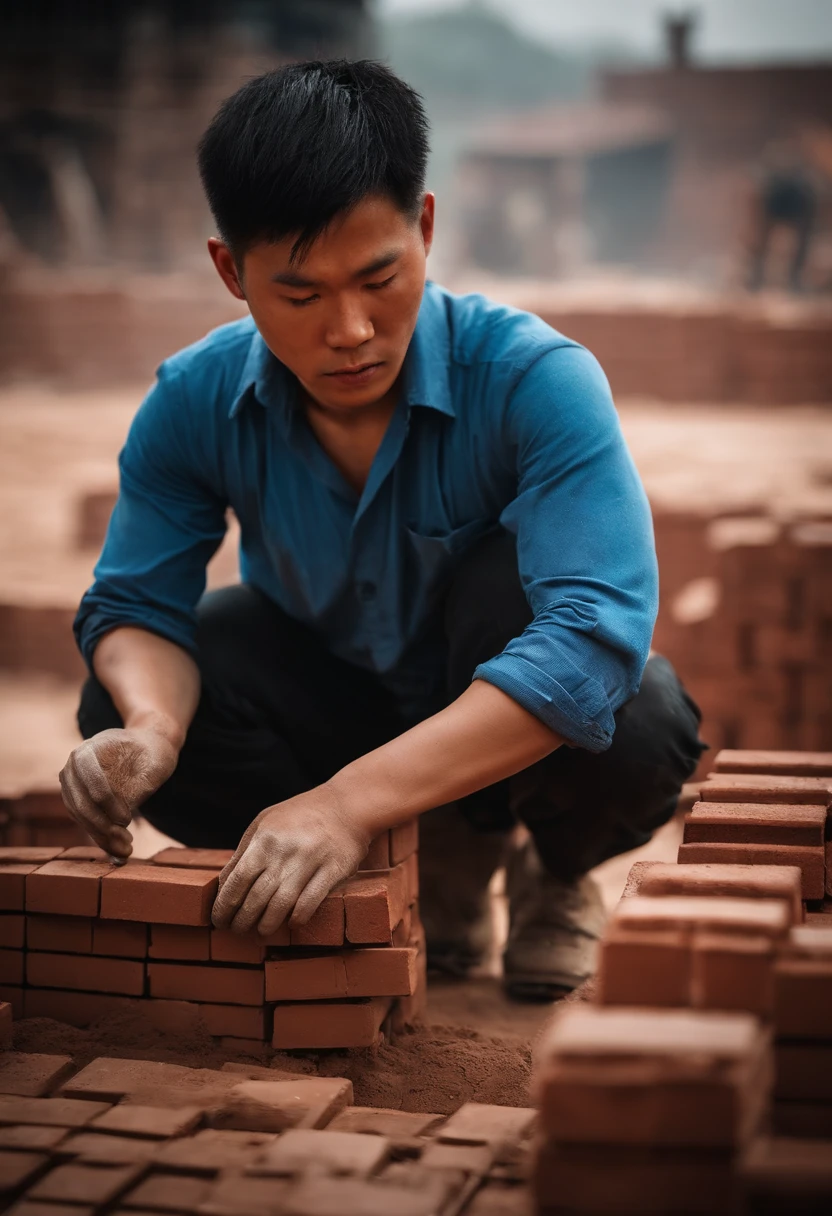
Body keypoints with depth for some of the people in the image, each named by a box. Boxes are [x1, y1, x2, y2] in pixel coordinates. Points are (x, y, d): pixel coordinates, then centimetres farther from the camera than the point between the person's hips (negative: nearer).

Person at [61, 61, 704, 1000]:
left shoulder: (534, 381, -32)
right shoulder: (195, 403, -18)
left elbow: (598, 633, -42)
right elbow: (135, 604, -11)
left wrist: (351, 800, -52)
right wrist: (152, 728, -39)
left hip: (512, 726, -3)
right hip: (335, 691, 4)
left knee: (640, 731, -38)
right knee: (119, 713, -22)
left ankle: (555, 868, 3)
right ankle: (446, 850, 2)